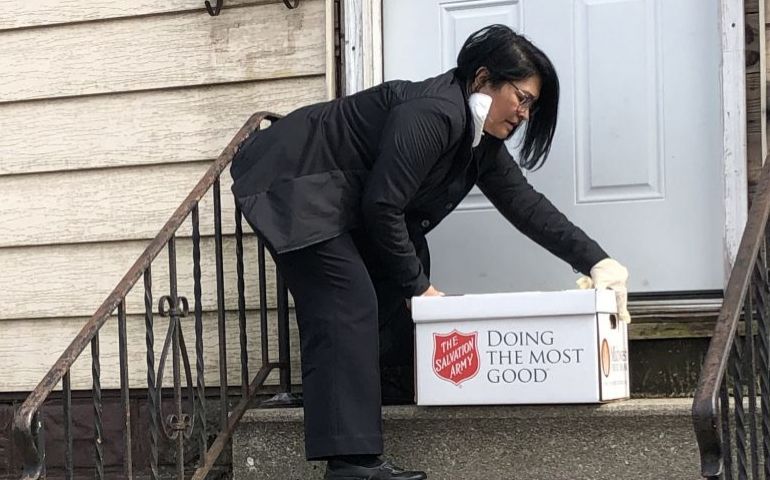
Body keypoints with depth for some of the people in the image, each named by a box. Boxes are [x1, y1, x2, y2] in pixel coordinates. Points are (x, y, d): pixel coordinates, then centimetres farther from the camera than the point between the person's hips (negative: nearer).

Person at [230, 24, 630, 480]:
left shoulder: (481, 140, 5)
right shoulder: (434, 113, -25)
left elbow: (525, 204, 8)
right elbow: (382, 205, -25)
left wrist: (595, 260, 1)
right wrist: (418, 285, -14)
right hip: (291, 183, -11)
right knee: (349, 307, -18)